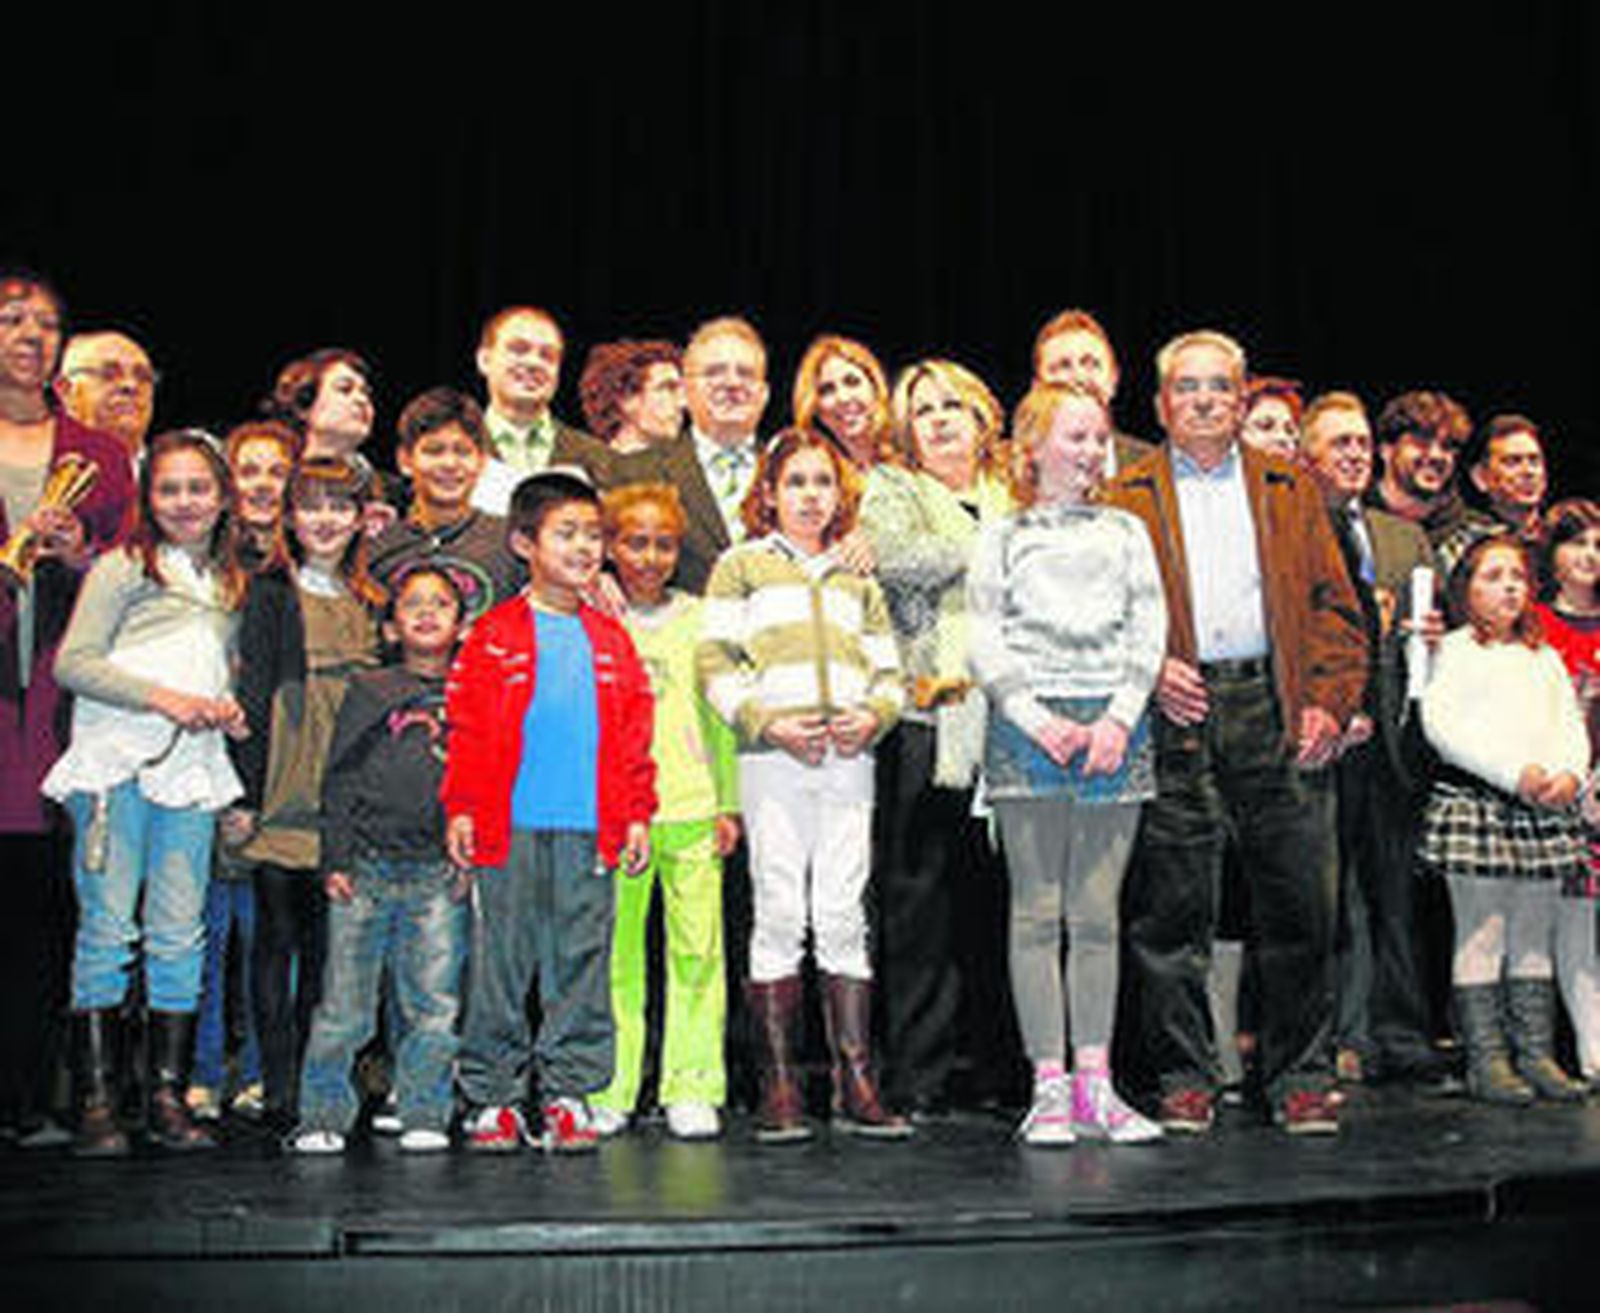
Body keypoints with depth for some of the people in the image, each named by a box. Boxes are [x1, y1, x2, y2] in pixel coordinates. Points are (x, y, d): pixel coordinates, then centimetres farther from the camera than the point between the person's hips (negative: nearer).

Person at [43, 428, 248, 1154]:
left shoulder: (231, 582, 20)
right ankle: (96, 1101, 1)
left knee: (179, 934, 3)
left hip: (193, 768, 5)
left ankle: (169, 1096, 8)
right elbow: (73, 662, -5)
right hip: (116, 763, -5)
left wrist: (227, 707, 7)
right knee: (107, 925, -4)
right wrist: (164, 698, -13)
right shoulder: (122, 568, 3)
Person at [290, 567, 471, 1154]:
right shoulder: (367, 690, 8)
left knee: (436, 1005, 1)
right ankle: (324, 1115, 12)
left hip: (442, 874, 1)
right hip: (366, 866, -1)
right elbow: (339, 780, 6)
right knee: (345, 1006, 1)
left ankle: (424, 1114, 14)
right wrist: (336, 859, -1)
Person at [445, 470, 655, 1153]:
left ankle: (569, 1093, 15)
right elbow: (466, 730, 0)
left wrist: (637, 814, 7)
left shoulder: (610, 639, 12)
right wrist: (461, 809, -6)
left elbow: (634, 734, 12)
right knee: (500, 963, 4)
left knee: (582, 963, 6)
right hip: (510, 828, -3)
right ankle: (491, 1097, 14)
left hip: (589, 832, 3)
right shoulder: (494, 636, 2)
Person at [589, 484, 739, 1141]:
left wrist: (728, 801, 7)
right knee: (614, 951, 1)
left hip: (693, 808, 1)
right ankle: (609, 1091, 10)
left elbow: (718, 715, 12)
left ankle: (693, 1089, 7)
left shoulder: (698, 618, 12)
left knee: (698, 948, -1)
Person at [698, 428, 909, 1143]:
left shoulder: (858, 580, 23)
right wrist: (767, 720, -11)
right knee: (780, 914, -4)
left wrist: (874, 714, -1)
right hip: (772, 757, -3)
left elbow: (888, 669, 20)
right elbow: (715, 663, 1)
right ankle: (778, 1087, 2)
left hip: (848, 757, 3)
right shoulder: (741, 566, 11)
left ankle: (856, 1084, 3)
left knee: (844, 915, 0)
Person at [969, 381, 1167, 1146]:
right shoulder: (1003, 538, 9)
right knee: (1036, 910, -2)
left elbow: (1149, 632, 9)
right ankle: (1049, 1083, 3)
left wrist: (1119, 717, -5)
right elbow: (985, 645, 1)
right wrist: (1037, 719, -10)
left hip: (1114, 728, 2)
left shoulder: (1126, 532, 16)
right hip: (1029, 727, -2)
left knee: (1097, 912, 3)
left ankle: (1094, 1082, 8)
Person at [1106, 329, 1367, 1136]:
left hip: (1277, 711, 2)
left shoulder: (1291, 491, 16)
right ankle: (1185, 1078, 12)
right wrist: (1149, 669, -11)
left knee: (1298, 903, 2)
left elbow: (1334, 606, 11)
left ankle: (1301, 1077, 14)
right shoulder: (1126, 497, 10)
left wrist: (1329, 700, -1)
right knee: (1172, 908, 1)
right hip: (1176, 715, -1)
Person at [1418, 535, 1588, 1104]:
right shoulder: (1454, 650, 1)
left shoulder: (1545, 657, 20)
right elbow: (1440, 724, -11)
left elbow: (1572, 725, 17)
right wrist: (1516, 773, -15)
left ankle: (1536, 1053, 15)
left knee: (1534, 938, 9)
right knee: (1480, 937, -3)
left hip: (1543, 809, 6)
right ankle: (1486, 1060, 1)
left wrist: (1567, 774, -5)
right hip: (1473, 801, -6)